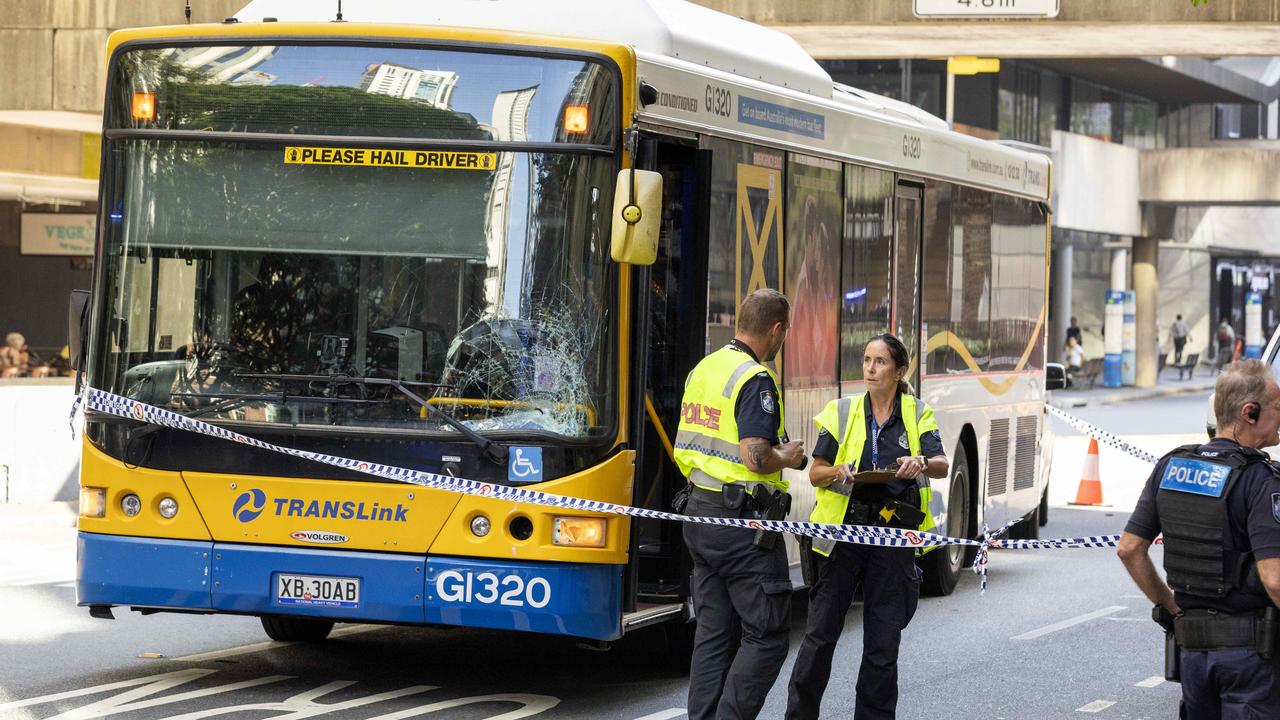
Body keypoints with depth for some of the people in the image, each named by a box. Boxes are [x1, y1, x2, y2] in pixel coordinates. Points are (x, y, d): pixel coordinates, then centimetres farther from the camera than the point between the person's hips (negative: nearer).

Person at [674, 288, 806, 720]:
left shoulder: (702, 370, 12)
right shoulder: (755, 380, -16)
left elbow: (684, 450, 18)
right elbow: (757, 458, -23)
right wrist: (789, 457, -5)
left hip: (700, 515, 9)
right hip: (742, 521, -9)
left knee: (713, 632, 13)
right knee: (767, 634, -2)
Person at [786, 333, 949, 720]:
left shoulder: (919, 415, 6)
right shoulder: (841, 412, 6)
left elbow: (941, 466, -8)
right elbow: (815, 473, 6)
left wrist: (920, 464, -31)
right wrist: (840, 473, -16)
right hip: (843, 531, 0)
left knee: (884, 642, 3)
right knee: (821, 632, 0)